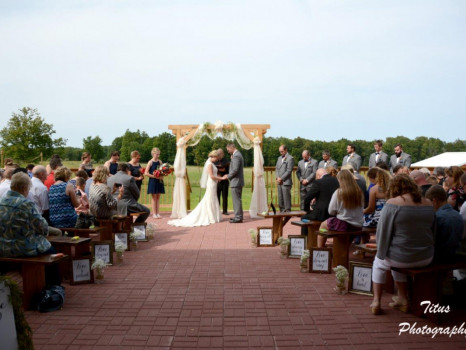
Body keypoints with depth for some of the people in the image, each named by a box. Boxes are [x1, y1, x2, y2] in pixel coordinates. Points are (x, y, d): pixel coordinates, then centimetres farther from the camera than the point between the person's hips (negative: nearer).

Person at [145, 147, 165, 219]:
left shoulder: (160, 161, 7)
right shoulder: (150, 162, -7)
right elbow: (146, 173, -12)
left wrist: (162, 176, -7)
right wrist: (155, 176, -17)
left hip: (159, 181, 5)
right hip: (153, 181, -5)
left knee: (158, 197, 7)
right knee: (154, 197, 0)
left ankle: (158, 213, 11)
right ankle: (154, 213, 4)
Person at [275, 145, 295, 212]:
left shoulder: (290, 158, -6)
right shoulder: (279, 158, 19)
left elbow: (289, 171, -12)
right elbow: (276, 168, 17)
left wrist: (281, 178, -12)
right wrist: (277, 177, 1)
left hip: (286, 182, -7)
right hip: (279, 182, 7)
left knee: (286, 198, -6)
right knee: (280, 198, 8)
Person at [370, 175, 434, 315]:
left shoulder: (393, 203, -14)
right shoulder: (428, 203, 2)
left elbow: (382, 233, -10)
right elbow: (433, 231, 12)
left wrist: (381, 253, 6)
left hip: (401, 258, -5)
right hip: (426, 258, 5)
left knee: (379, 263, 26)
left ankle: (376, 301, 23)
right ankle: (402, 299, 34)